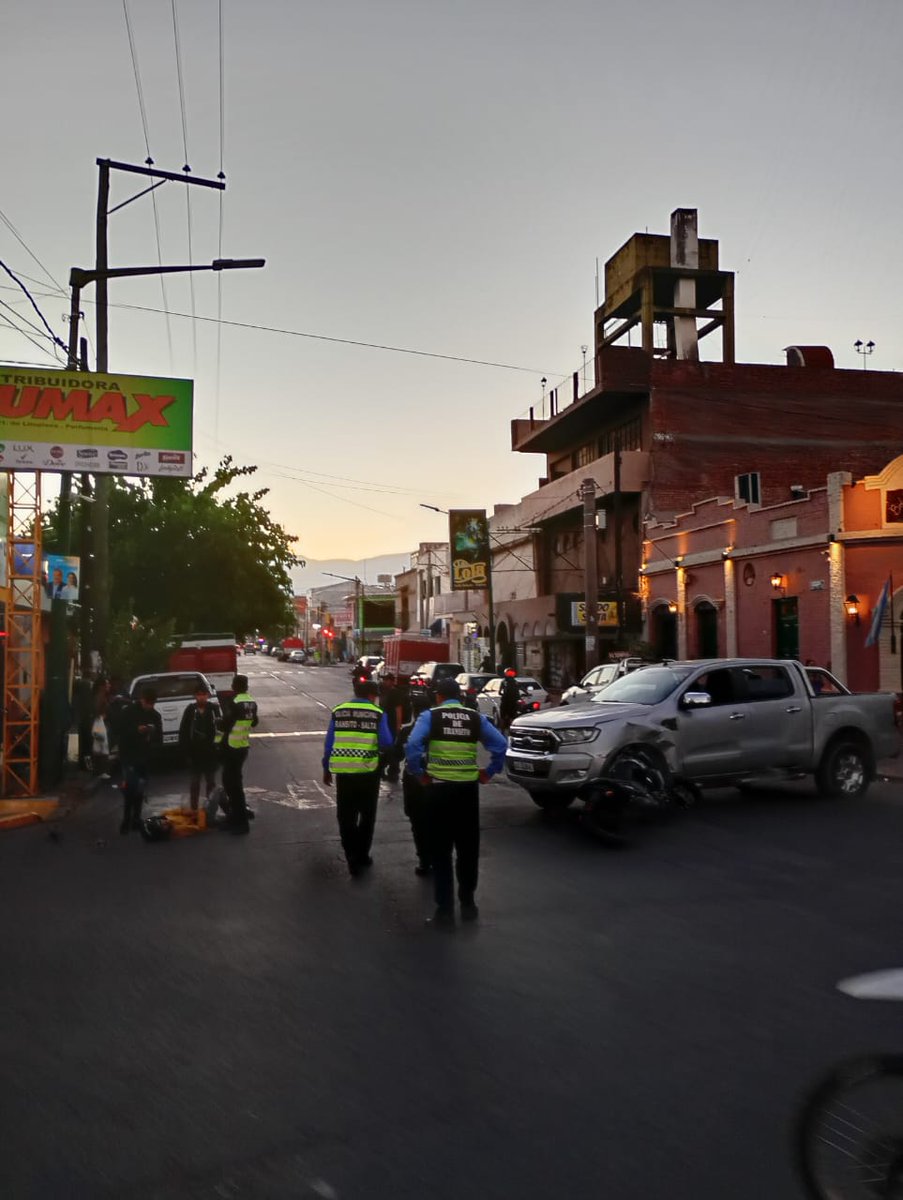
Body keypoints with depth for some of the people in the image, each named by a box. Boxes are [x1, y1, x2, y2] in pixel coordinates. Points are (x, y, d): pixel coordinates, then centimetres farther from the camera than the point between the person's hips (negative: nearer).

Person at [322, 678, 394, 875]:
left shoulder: (338, 711, 4)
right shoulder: (377, 714, -4)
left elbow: (329, 743, 4)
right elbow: (386, 743, -10)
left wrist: (326, 769, 13)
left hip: (343, 770, 2)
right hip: (368, 771, -2)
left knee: (346, 817, 12)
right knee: (367, 815, 17)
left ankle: (353, 860, 10)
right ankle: (362, 856, 23)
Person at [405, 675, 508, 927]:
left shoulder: (430, 716, -2)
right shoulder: (476, 718, 5)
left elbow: (413, 745, -16)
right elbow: (500, 744, -3)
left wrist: (419, 774, -5)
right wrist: (489, 772, 5)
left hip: (439, 788, -2)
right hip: (468, 788, 2)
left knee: (440, 850, 5)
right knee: (468, 848, 15)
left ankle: (445, 909, 6)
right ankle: (468, 903, 22)